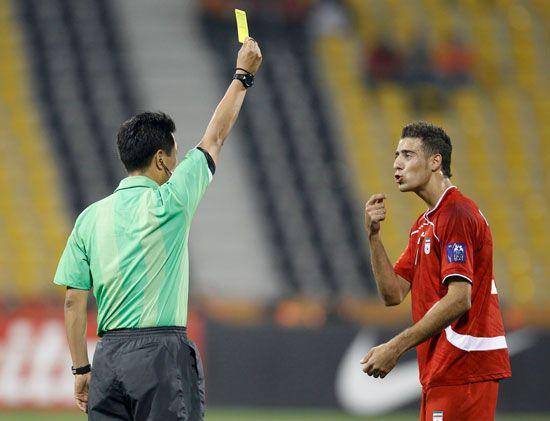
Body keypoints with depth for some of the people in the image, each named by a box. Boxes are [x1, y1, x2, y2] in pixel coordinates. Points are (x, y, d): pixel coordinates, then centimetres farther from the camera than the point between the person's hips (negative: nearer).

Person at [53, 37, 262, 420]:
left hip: (108, 358, 5)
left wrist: (81, 369, 14)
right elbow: (214, 139, 7)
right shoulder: (167, 203, -5)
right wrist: (243, 76, 19)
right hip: (162, 356, -5)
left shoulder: (91, 217, 7)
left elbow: (73, 302, 7)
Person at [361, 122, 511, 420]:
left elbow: (459, 299, -21)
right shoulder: (423, 224, 19)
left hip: (463, 370, -10)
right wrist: (373, 235, 0)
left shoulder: (457, 214, -12)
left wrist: (395, 347, -23)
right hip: (440, 371, 10)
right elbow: (393, 294, 13)